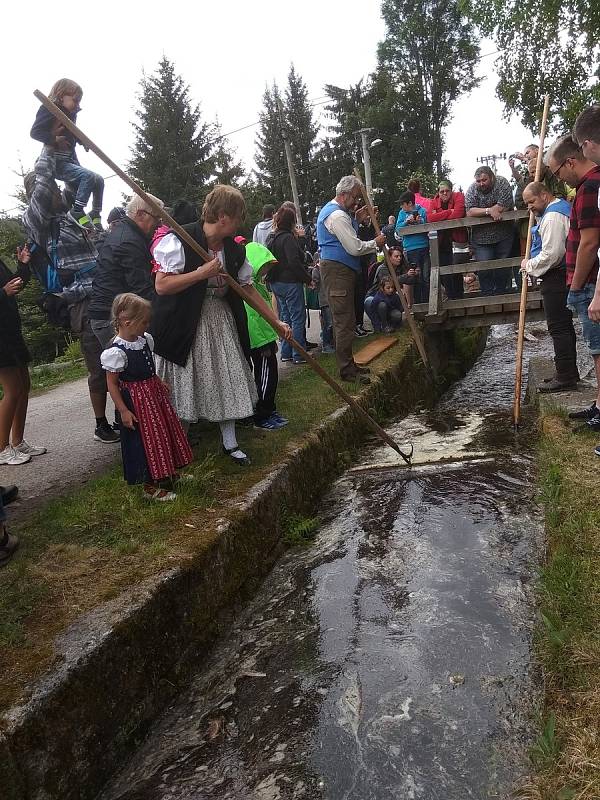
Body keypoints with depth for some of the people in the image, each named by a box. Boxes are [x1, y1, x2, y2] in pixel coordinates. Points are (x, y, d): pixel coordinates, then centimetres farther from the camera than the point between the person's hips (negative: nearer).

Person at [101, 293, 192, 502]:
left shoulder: (146, 339, -1)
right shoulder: (116, 352, -23)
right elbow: (112, 384, -17)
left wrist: (160, 383, 11)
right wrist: (123, 410, -18)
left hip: (154, 393, 8)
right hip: (136, 401, -8)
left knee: (164, 431, 20)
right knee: (145, 440, 2)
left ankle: (168, 471, 41)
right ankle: (150, 487, 17)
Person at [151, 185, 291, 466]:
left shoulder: (234, 249, 2)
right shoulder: (181, 240, -18)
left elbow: (248, 289, 8)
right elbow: (161, 285, -23)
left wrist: (276, 322, 6)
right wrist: (202, 272, -25)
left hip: (221, 320, 6)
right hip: (187, 324, -6)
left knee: (227, 380, 9)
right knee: (185, 385, 4)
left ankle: (230, 443, 24)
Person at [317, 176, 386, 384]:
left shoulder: (329, 210, 18)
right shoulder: (337, 215, -16)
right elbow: (355, 248, -19)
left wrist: (357, 220, 14)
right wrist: (376, 243, -3)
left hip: (336, 269, 11)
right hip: (337, 271, -11)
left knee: (344, 319, 14)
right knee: (344, 320, -9)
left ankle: (348, 364, 21)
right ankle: (347, 370, -6)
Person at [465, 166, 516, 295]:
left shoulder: (502, 183, -8)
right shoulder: (472, 190, -4)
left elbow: (505, 206, -18)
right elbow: (469, 212, -15)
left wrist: (481, 211, -13)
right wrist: (489, 211, -25)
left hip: (503, 235, -1)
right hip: (481, 237, 1)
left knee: (503, 267, 7)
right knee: (483, 269, -4)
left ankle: (501, 293, 20)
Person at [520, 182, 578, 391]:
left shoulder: (552, 217, -17)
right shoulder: (561, 206, 17)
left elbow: (550, 254, -23)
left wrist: (529, 266, -8)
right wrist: (537, 213, 18)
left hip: (556, 278, -11)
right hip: (560, 275, 11)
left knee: (558, 328, -8)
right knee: (564, 325, 15)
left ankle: (565, 377, -5)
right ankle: (569, 372, 23)